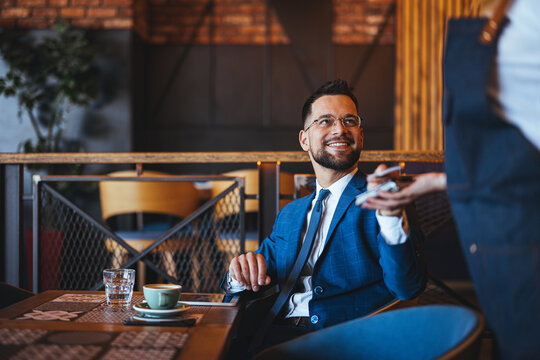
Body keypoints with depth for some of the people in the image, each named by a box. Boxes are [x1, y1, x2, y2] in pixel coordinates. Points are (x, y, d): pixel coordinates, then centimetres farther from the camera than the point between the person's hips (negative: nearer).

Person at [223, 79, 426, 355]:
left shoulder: (383, 201, 4)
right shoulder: (290, 215, 23)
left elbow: (408, 289, -9)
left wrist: (391, 217, -26)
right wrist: (242, 272, -2)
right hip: (279, 337, 5)